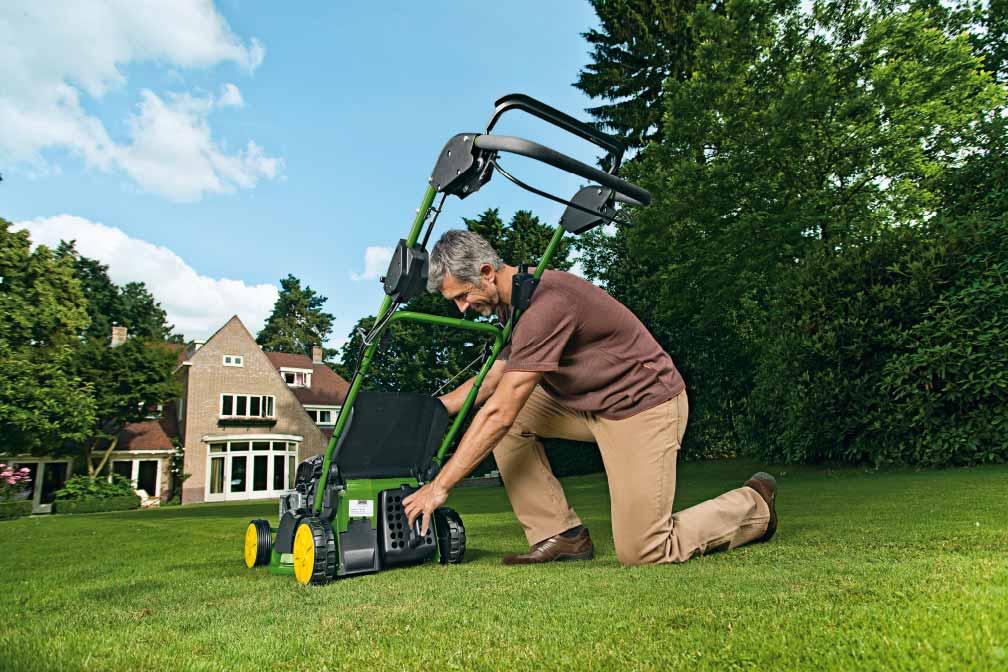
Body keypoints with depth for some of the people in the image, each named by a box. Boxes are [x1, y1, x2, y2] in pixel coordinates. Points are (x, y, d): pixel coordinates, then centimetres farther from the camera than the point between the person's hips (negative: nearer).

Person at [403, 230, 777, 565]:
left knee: (640, 553, -7)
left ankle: (753, 504, 16)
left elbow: (500, 412, -30)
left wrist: (440, 487, -25)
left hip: (645, 403, -9)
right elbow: (491, 379, 11)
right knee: (512, 420, -5)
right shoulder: (512, 300, 3)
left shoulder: (545, 301, -29)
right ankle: (560, 534, 2)